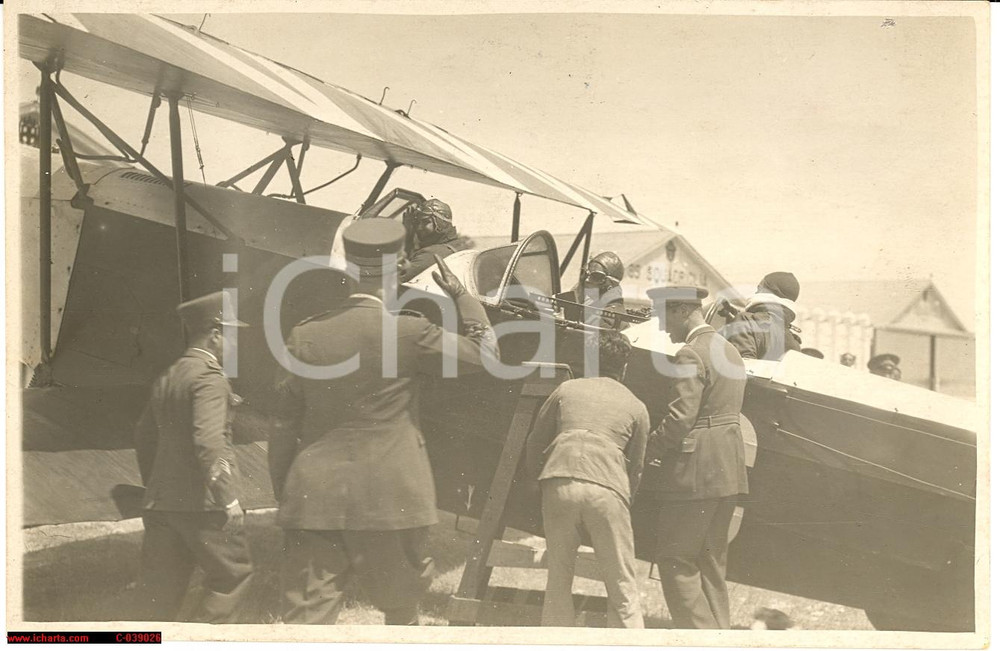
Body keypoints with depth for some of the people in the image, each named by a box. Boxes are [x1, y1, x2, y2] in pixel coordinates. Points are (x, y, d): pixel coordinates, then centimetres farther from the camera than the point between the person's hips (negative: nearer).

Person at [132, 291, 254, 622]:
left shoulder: (165, 379, 14)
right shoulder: (210, 378, -13)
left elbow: (144, 436, 21)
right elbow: (208, 440, -24)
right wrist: (227, 496, -21)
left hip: (161, 503, 8)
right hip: (203, 502, -8)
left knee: (160, 591, 10)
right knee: (234, 573, 9)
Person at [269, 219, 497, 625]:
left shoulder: (306, 335, 4)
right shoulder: (409, 332, -7)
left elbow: (284, 427, 7)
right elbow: (483, 351, 5)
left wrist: (283, 500, 16)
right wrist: (460, 295, 18)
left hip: (314, 500, 3)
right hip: (389, 500, -2)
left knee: (306, 619, 1)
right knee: (401, 609, 18)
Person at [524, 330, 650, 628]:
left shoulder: (567, 389, 21)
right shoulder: (636, 407, 19)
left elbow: (534, 445, 24)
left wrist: (539, 471, 41)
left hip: (560, 483, 1)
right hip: (606, 488, -1)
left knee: (558, 579, 14)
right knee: (623, 589, 6)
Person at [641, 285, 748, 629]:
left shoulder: (691, 354, -15)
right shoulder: (729, 350, 15)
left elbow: (680, 418, -21)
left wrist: (647, 452, -9)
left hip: (695, 472, -10)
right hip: (728, 470, 10)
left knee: (676, 562, -1)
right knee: (712, 563, 16)